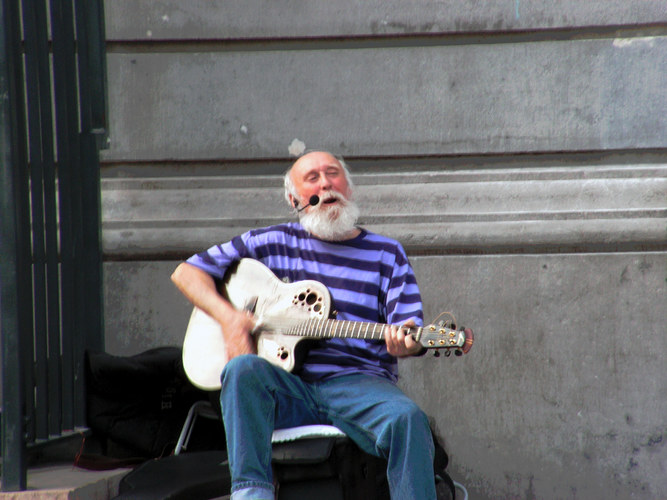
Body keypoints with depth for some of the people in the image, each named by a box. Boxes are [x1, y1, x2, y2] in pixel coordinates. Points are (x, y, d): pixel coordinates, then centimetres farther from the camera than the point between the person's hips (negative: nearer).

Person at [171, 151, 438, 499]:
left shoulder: (387, 254, 13)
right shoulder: (273, 243, 14)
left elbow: (411, 336, 6)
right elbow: (187, 272, 15)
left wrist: (405, 344, -21)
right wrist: (227, 316, -5)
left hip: (356, 381, 0)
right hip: (285, 384, 1)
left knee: (407, 419, -32)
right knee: (243, 369, -33)